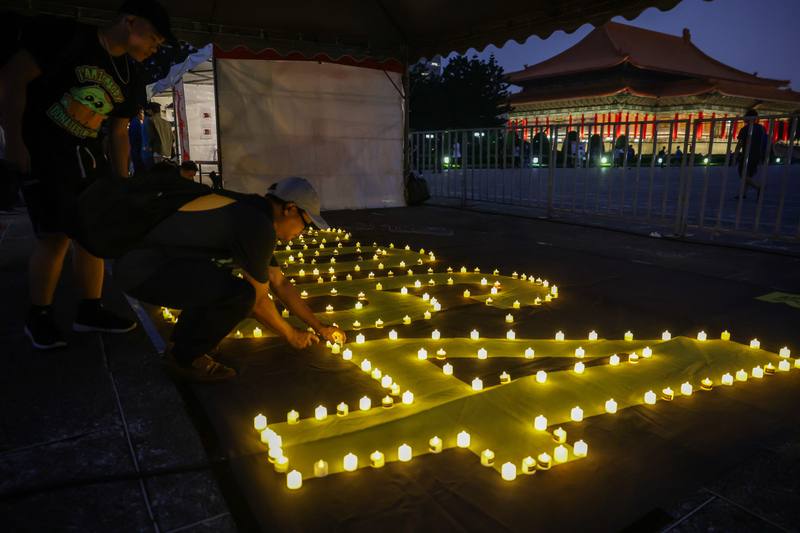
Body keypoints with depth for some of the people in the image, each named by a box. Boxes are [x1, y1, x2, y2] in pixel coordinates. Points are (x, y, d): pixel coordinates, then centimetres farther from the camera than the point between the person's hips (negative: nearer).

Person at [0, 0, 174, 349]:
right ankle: (39, 319, 5)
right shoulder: (65, 36, -10)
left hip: (89, 156, 7)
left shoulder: (131, 78, 9)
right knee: (56, 235, -12)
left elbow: (118, 133, 14)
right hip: (43, 150, -7)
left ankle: (90, 311, 18)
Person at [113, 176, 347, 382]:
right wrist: (291, 335, 8)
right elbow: (257, 299, -9)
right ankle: (186, 358, -1)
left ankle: (184, 340, 24)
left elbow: (280, 283, 19)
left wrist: (320, 327, 22)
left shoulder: (255, 215, 12)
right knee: (240, 293, -24)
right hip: (141, 266, -11)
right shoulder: (257, 227, -19)